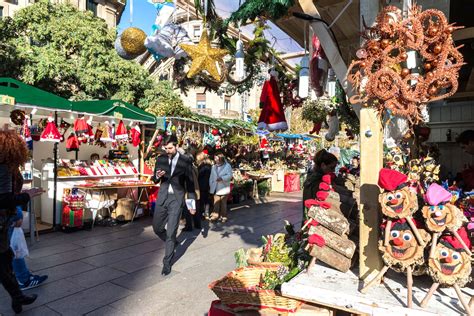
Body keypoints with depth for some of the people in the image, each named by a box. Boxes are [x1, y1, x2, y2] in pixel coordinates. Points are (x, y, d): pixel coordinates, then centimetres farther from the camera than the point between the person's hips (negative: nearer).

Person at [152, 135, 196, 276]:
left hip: (177, 199, -4)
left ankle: (167, 262, 14)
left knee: (171, 232, -2)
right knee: (157, 228, 11)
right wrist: (157, 176, -14)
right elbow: (155, 180, 11)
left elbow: (190, 183, 0)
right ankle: (172, 243, 41)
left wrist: (191, 203, -1)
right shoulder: (160, 159, 4)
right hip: (162, 197, 4)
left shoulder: (185, 161, -5)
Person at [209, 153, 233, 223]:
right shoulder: (213, 167, 13)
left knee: (223, 203, 3)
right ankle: (215, 215, 12)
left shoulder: (227, 166, -2)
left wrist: (222, 178, -25)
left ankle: (223, 216, 12)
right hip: (215, 188, 4)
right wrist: (211, 185, 7)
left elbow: (229, 175, -13)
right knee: (216, 202, 4)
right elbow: (211, 177, 14)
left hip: (224, 188, -4)